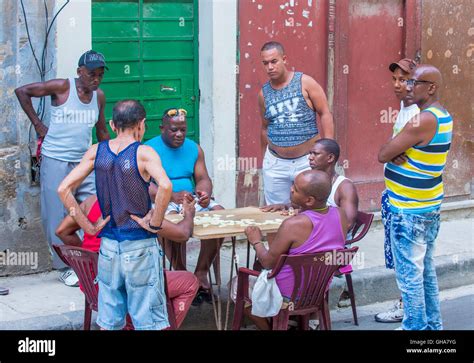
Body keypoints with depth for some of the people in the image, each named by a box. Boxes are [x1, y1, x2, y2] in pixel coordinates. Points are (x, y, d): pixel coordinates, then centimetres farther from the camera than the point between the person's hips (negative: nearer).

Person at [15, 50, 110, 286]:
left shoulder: (99, 96, 7)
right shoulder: (61, 87, -10)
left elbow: (102, 131, 19)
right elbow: (22, 91, -4)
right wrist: (37, 124, -5)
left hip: (84, 162, 5)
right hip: (56, 161, -5)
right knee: (58, 217, 1)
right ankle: (65, 267, 14)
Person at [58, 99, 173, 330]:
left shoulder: (96, 152, 2)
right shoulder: (144, 153, -10)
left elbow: (63, 189, -1)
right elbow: (165, 186, -28)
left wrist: (88, 227, 1)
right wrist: (155, 223, -16)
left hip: (108, 247, 4)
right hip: (140, 248, -4)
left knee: (109, 322, 12)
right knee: (149, 322, 3)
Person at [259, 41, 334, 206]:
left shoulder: (305, 82, -4)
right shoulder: (264, 93, 7)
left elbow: (325, 114, -5)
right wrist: (265, 159, 18)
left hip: (307, 161, -3)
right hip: (275, 163, 3)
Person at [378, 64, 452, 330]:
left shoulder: (424, 120, -22)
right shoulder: (444, 116, 9)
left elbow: (383, 154, -19)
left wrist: (394, 149, 2)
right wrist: (401, 151, -7)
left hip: (409, 211, -10)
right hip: (430, 207, 10)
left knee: (409, 274, -1)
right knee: (426, 270, 18)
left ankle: (416, 327, 6)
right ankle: (433, 324, 27)